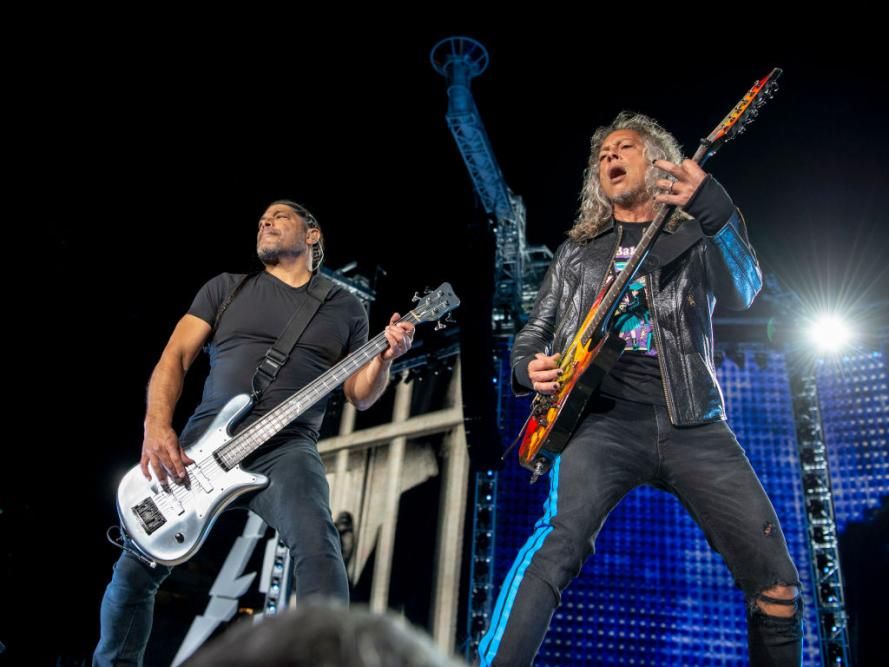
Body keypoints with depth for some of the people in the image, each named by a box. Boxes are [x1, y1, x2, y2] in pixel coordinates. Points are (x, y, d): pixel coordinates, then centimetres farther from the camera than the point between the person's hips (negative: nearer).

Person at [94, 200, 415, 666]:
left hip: (285, 449, -1)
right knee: (134, 567, 1)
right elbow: (175, 357, 7)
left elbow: (359, 395, 14)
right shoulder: (226, 288, 15)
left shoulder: (346, 308, 15)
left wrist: (385, 356, -7)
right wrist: (157, 427, -10)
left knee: (316, 544, -31)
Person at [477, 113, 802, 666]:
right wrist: (530, 369, -5)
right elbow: (531, 336, 20)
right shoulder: (577, 252, 19)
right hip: (604, 418, 0)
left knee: (778, 586, -2)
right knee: (558, 541, -28)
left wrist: (715, 209, -26)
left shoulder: (695, 238, 14)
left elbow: (743, 292, -8)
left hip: (694, 424, 1)